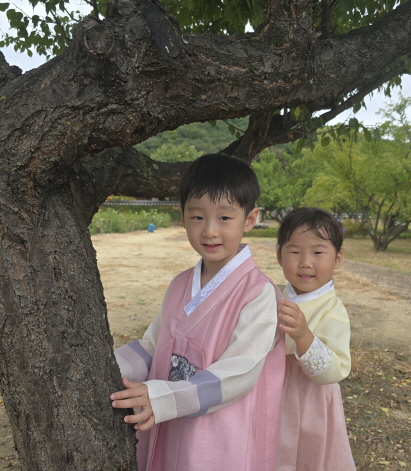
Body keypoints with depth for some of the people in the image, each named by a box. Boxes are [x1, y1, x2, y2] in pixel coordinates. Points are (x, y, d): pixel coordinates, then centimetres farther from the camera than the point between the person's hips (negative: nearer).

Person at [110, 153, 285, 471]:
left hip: (225, 445, -6)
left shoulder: (259, 294, -19)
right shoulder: (180, 286, 2)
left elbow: (238, 374, -23)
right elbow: (152, 349, 5)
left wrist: (161, 399, -31)